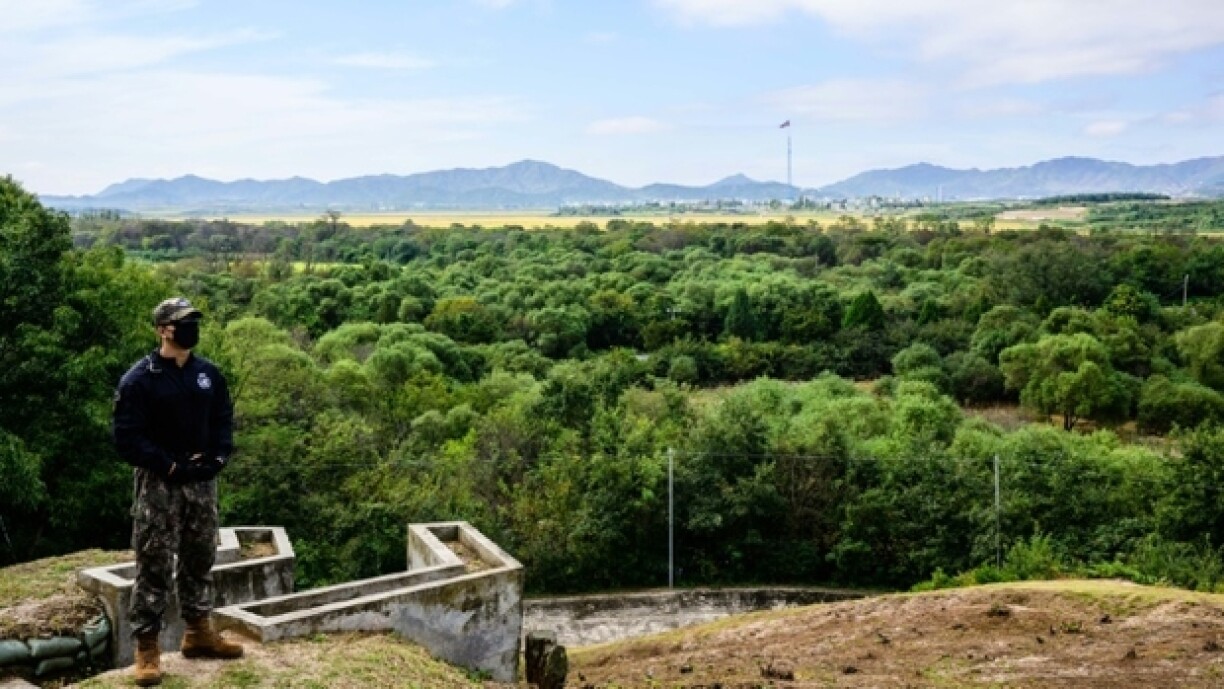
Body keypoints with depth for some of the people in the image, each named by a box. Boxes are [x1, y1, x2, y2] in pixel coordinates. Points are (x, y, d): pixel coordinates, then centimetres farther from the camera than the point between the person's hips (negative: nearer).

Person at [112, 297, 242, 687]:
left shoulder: (209, 374, 6)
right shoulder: (139, 379, -11)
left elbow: (224, 421, 13)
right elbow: (127, 438, -13)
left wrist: (217, 459, -5)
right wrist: (171, 467, -17)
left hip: (202, 481, 6)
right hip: (159, 484, -5)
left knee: (200, 560, 14)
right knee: (154, 567, -3)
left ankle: (198, 633, 27)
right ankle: (146, 647, 5)